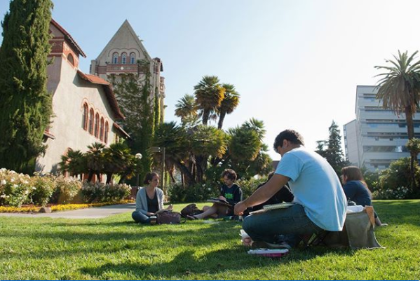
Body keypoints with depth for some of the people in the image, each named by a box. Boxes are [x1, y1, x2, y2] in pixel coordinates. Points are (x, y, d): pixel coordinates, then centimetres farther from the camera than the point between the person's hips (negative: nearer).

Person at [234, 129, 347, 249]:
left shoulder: (292, 155, -5)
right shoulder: (314, 156, 24)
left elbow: (268, 191, -6)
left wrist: (244, 204, 12)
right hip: (334, 219, 10)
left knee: (249, 223, -10)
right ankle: (289, 240, 9)